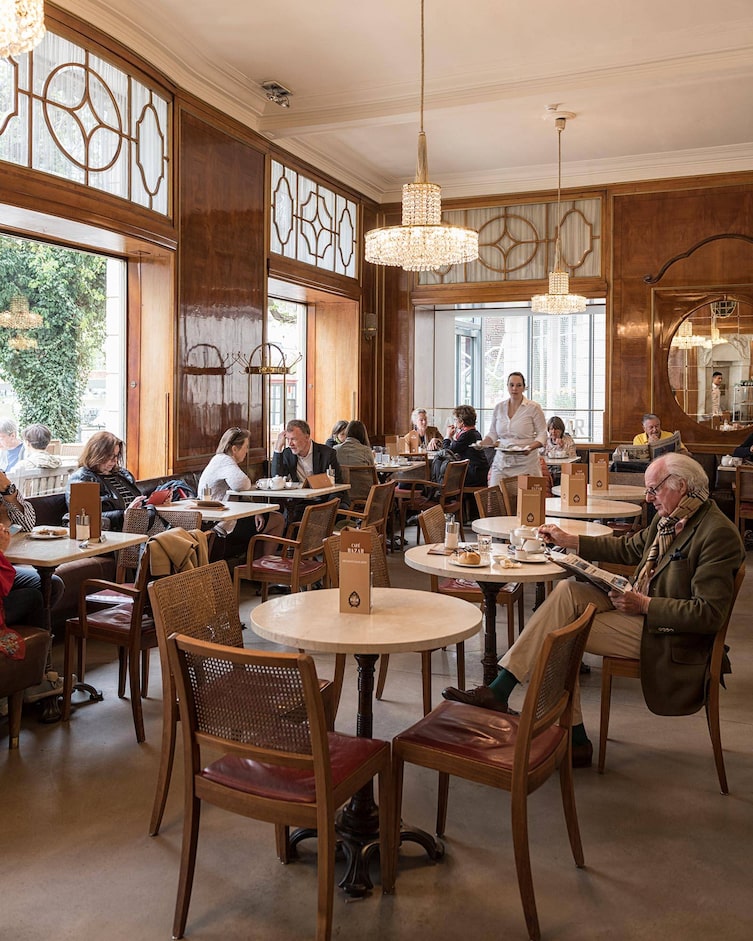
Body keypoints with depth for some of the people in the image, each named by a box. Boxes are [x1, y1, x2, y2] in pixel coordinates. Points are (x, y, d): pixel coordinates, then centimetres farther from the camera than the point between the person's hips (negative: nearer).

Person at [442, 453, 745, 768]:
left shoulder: (719, 534, -20)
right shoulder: (668, 518, 7)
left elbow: (709, 614, -23)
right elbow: (627, 547, 22)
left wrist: (644, 605, -24)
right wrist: (568, 540, 15)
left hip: (664, 632, -8)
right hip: (639, 603, 8)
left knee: (560, 633, -15)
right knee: (567, 590, -12)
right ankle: (498, 691, -15)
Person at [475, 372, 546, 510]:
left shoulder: (533, 408, 1)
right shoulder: (499, 407, 11)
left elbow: (542, 435, 1)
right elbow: (492, 434, 17)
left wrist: (531, 447, -17)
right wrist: (483, 442, -3)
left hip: (525, 464, -3)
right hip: (501, 462, 3)